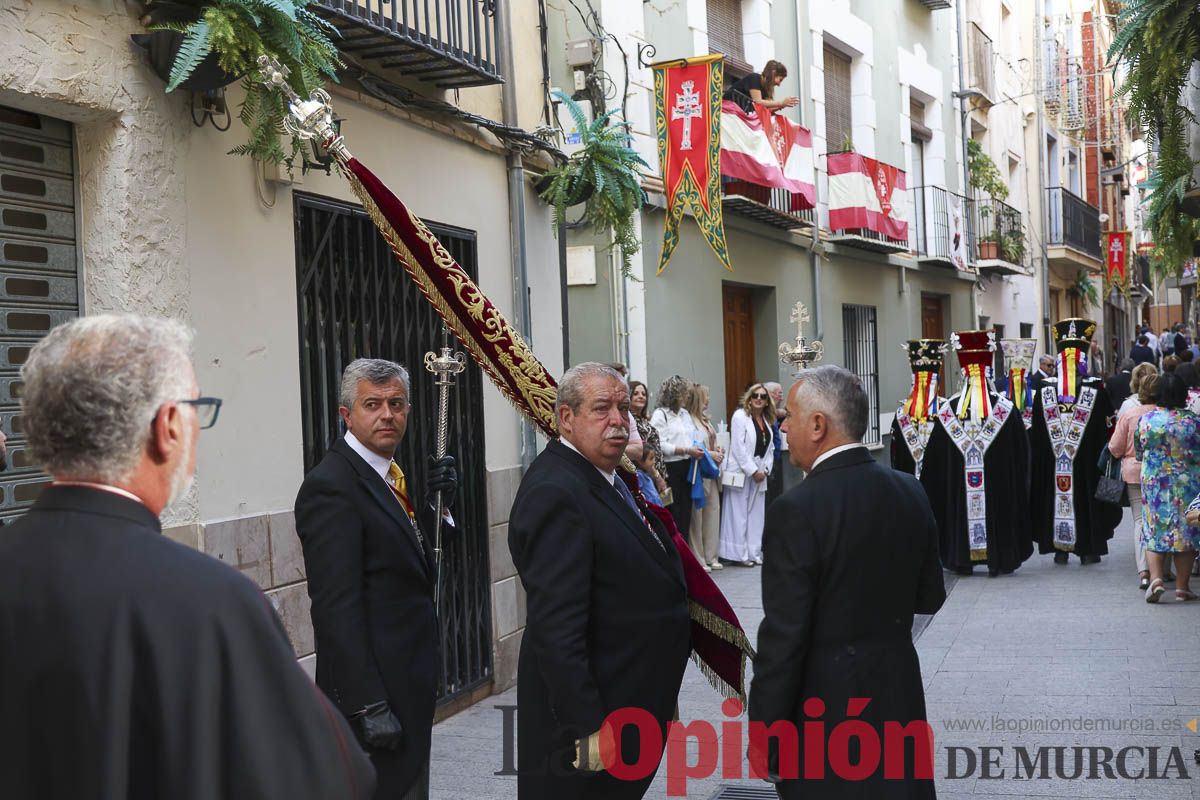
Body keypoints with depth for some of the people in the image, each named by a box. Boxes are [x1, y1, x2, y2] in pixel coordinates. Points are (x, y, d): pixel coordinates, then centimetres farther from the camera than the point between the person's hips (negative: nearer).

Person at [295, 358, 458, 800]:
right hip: (376, 687, -9)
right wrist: (368, 707, -24)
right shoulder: (330, 486, -18)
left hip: (412, 681, 9)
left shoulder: (393, 474, 11)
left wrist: (435, 503, -1)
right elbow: (337, 608, -22)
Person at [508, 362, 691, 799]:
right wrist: (586, 729, -26)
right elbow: (555, 628, -27)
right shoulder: (554, 494, -22)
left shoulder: (606, 477, 11)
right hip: (589, 718, -10)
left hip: (632, 705, 10)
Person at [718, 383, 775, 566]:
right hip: (741, 472, -7)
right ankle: (739, 554, 1)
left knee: (756, 514, 7)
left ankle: (754, 553, 13)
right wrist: (753, 471, -14)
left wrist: (765, 470, -2)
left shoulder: (767, 420, 14)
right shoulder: (740, 416, -7)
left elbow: (770, 448, 14)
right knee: (738, 513, -4)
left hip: (759, 474, 7)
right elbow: (738, 448, -13)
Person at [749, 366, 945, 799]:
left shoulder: (797, 509, -20)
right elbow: (930, 596, 10)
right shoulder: (910, 491, 0)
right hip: (898, 694, 6)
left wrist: (763, 731, -10)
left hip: (825, 707, -6)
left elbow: (784, 635, -19)